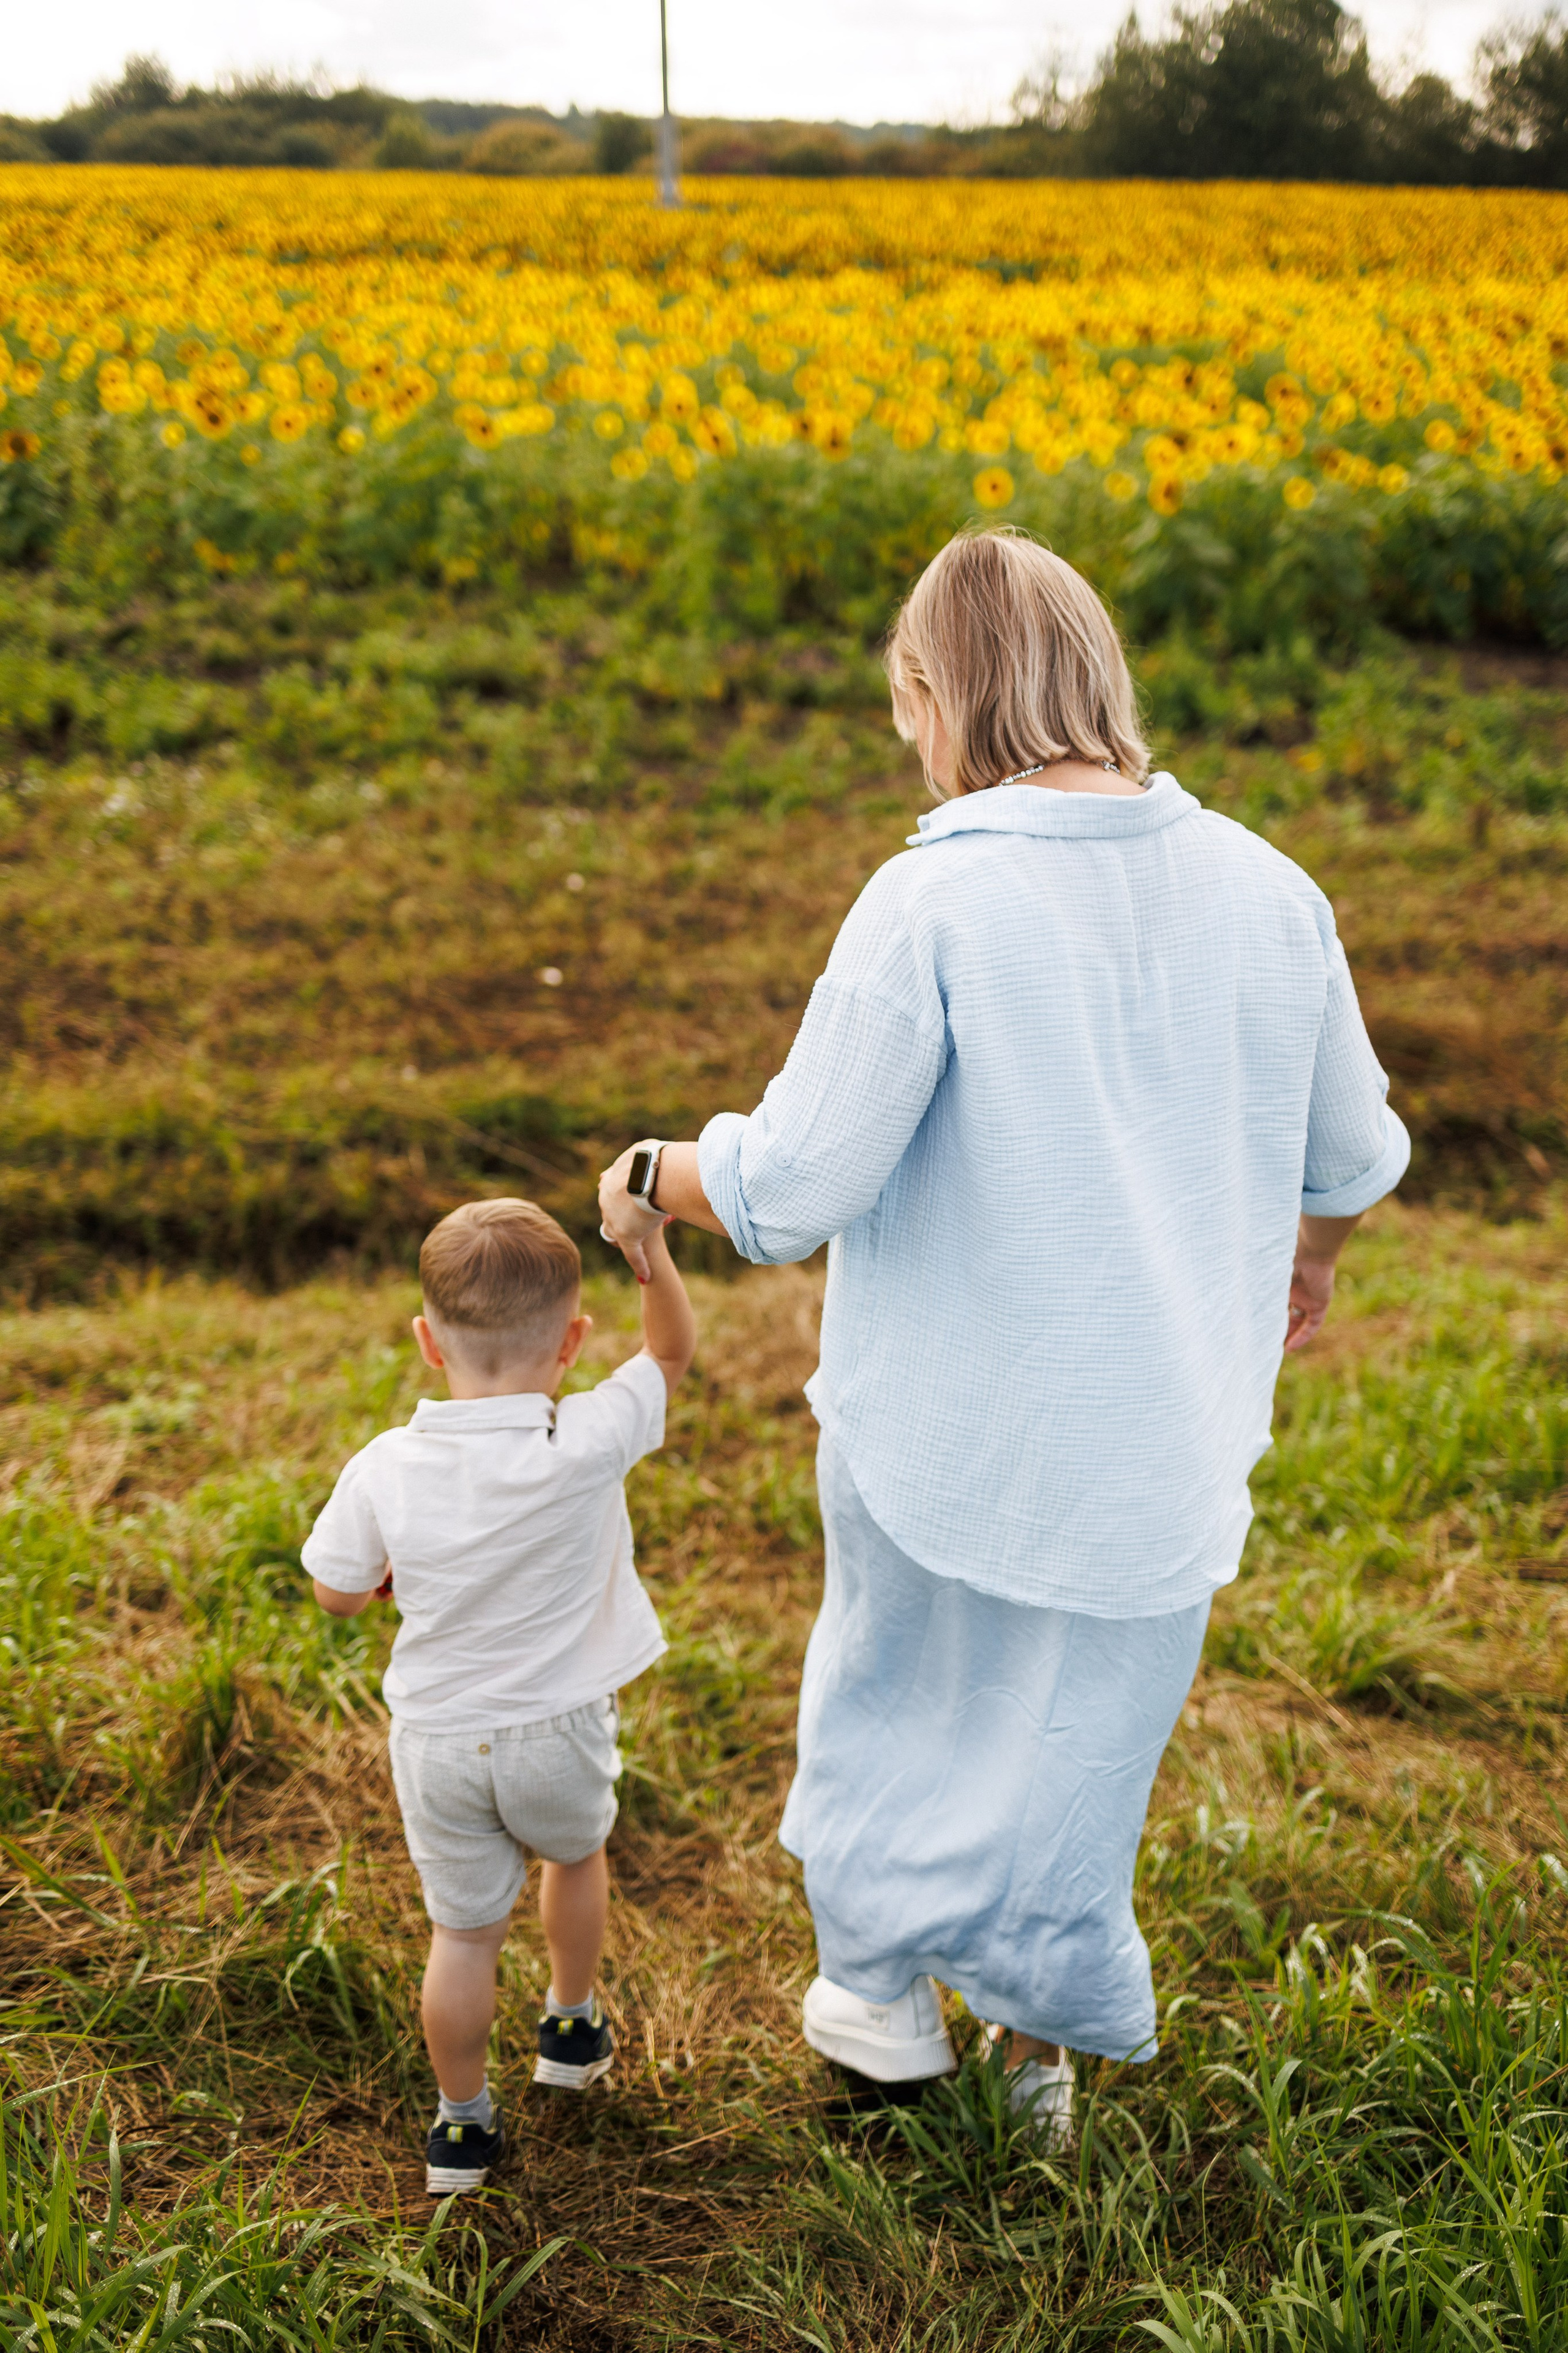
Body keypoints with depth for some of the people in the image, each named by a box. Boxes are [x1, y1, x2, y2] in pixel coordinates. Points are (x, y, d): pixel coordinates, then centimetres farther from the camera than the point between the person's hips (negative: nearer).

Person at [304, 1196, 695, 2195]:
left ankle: (463, 2122, 32)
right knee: (577, 1850, 31)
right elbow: (673, 1352, -9)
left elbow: (340, 1593, -2)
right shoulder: (587, 1447, -25)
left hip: (437, 1741, 1)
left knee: (464, 1929, 17)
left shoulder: (385, 1471, -18)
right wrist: (650, 1245, -15)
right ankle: (573, 2027, 51)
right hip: (558, 1734, 0)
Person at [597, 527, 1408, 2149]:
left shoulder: (934, 901, -21)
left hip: (945, 1429, -4)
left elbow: (792, 1191, -20)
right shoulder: (1268, 892, -5)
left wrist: (644, 1180, 0)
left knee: (902, 1683, 23)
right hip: (1165, 1441, 4)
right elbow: (1350, 1157, 8)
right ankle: (1040, 2048, 41)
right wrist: (1303, 1259, 29)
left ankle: (882, 1990, 43)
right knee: (1087, 1714, 23)